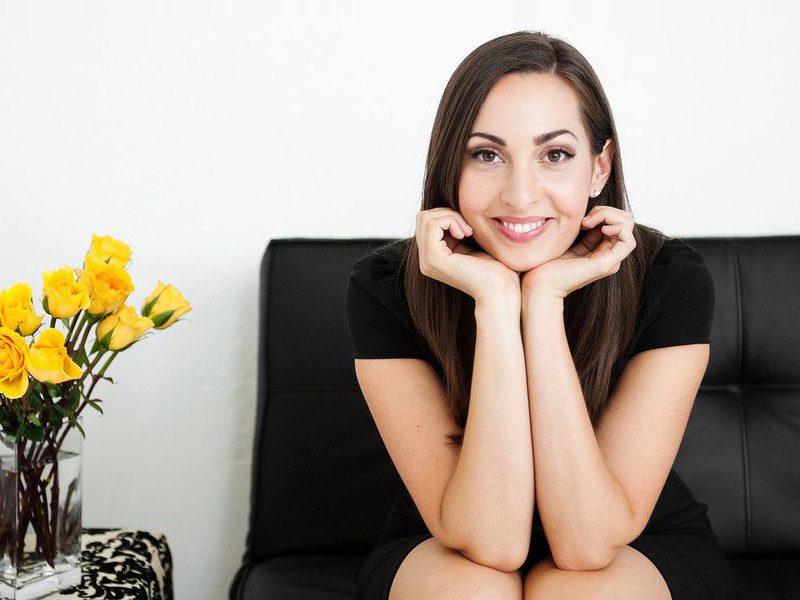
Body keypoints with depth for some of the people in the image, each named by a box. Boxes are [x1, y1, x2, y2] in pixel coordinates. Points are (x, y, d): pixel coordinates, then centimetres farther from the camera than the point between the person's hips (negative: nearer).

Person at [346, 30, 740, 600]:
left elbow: (588, 542, -27)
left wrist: (543, 300, -32)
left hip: (645, 548, 1)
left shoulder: (672, 279, -21)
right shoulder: (384, 288, -20)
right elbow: (489, 541, -27)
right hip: (437, 552, 0)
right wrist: (495, 300, -34)